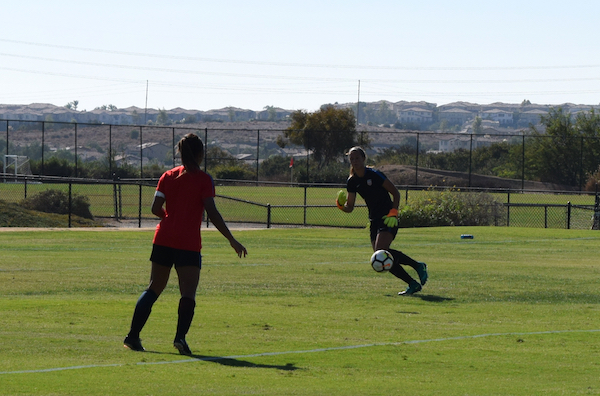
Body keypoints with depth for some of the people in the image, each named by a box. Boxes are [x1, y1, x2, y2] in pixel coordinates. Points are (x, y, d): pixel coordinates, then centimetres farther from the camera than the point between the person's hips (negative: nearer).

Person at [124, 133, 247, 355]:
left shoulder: (168, 176, 8)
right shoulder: (203, 180, -4)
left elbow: (156, 208, 3)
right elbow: (212, 213, -10)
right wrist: (232, 240, -5)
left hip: (164, 240, 4)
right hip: (189, 243, -4)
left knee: (153, 289, 12)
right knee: (188, 293, -3)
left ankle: (133, 336, 8)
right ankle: (180, 336, -20)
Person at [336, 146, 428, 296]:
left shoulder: (374, 175, -12)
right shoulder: (352, 181, 5)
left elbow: (395, 192, -7)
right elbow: (349, 207, 8)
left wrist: (393, 212, -17)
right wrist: (341, 205, -14)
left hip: (388, 219, -7)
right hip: (374, 220, 7)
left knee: (381, 250, -25)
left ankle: (417, 266, -10)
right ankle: (413, 284, 8)